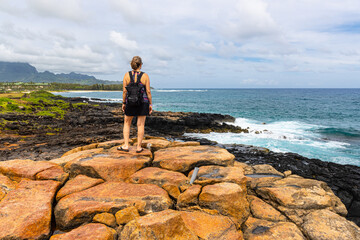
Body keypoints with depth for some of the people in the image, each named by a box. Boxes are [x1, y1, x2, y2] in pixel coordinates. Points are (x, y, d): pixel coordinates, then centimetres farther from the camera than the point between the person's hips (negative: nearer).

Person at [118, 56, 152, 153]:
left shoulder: (127, 75, -2)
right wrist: (150, 104, 2)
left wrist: (123, 103, 8)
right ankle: (139, 147, 11)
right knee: (141, 125, 5)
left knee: (127, 124, 15)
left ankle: (126, 146, 12)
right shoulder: (145, 76, -5)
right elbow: (148, 91, -6)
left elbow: (124, 91, -2)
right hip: (143, 103, -1)